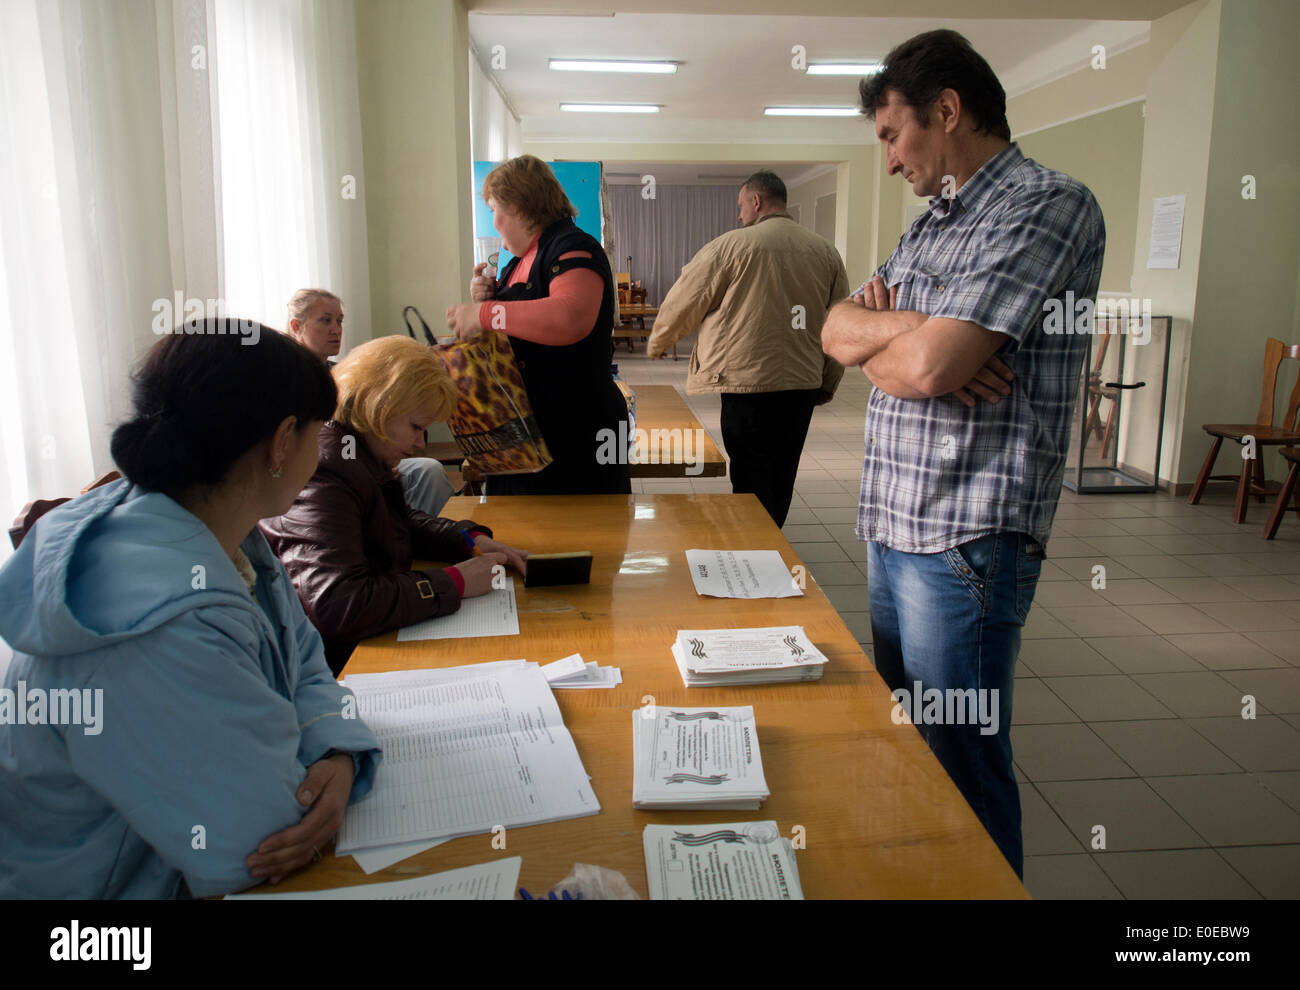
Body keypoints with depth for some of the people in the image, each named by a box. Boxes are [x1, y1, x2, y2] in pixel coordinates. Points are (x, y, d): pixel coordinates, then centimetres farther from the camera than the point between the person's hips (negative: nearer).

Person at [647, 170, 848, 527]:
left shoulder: (732, 244, -6)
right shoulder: (826, 251, 8)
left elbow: (683, 301, 1)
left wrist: (657, 343, 19)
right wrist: (828, 383, 22)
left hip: (748, 382, -5)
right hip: (803, 384, 5)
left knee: (752, 479, 2)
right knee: (781, 478, 15)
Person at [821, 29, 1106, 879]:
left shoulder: (1048, 205, -13)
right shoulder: (933, 226, 17)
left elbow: (927, 365, -23)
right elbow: (837, 331, 10)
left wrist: (873, 342, -1)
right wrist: (911, 325, -10)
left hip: (965, 544, -9)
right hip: (892, 530, 9)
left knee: (962, 767, 3)